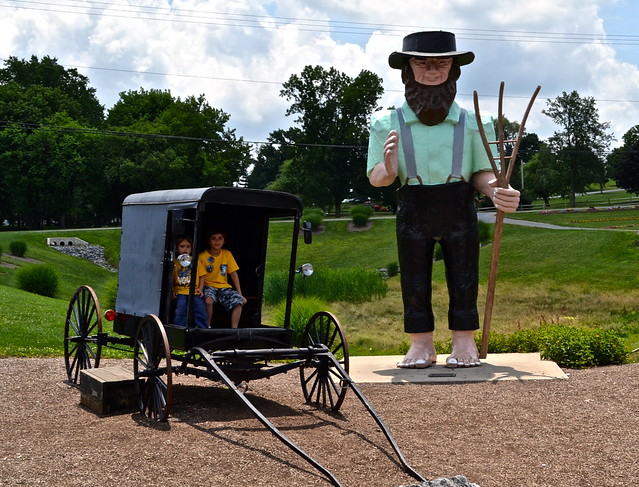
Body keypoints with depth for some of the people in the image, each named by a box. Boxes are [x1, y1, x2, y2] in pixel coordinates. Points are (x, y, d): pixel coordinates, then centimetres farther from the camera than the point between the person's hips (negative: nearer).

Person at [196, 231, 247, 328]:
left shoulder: (227, 254, 4)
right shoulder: (202, 256, -4)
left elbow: (234, 274, 3)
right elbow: (202, 276, -8)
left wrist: (240, 294, -3)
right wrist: (200, 288, -30)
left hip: (224, 286, 3)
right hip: (209, 286, -3)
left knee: (238, 301, -23)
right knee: (209, 300, -36)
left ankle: (234, 329, -20)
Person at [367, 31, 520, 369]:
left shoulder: (472, 124, 0)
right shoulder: (388, 124, 0)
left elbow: (482, 173, 3)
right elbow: (375, 177, 1)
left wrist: (496, 191, -20)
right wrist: (388, 170, -23)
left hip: (460, 212, 0)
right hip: (412, 212, 0)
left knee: (463, 279, 4)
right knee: (414, 280, 5)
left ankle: (464, 343, 15)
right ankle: (421, 344, 14)